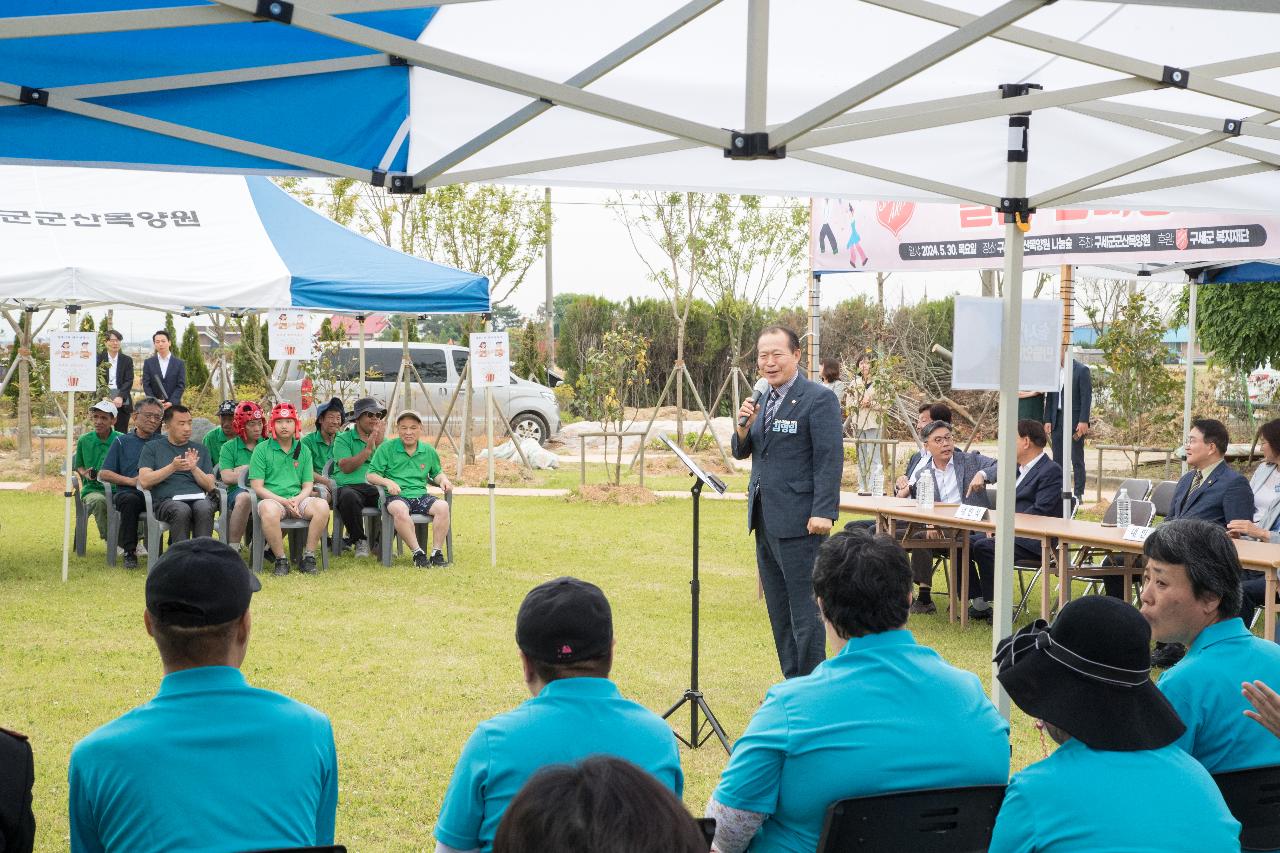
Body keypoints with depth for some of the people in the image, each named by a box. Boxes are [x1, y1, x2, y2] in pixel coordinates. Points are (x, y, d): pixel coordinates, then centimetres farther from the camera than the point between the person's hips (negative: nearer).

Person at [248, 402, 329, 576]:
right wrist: (283, 501, -14)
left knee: (322, 506, -28)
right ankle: (281, 560, -25)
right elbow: (257, 486, -2)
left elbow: (307, 486, 13)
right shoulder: (262, 449, 5)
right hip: (271, 498, -3)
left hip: (298, 498, 3)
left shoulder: (303, 450, 16)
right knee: (269, 510, -40)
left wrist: (297, 500, -11)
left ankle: (308, 557, -17)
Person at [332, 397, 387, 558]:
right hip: (350, 486, -3)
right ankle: (359, 540, -16)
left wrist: (379, 443, -6)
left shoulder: (381, 439, 22)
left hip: (376, 487, 3)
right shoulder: (343, 439, 10)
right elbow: (346, 467, -6)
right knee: (349, 497, -39)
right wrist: (368, 449, -11)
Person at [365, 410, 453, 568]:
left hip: (420, 495, 3)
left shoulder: (428, 451, 17)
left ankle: (436, 552, -23)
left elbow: (436, 473, 30)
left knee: (443, 506, -28)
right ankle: (417, 553, -31)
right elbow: (370, 475, 5)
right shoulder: (386, 448, 6)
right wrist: (387, 482, -15)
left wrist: (443, 480, 6)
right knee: (399, 510, -40)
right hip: (395, 496, -3)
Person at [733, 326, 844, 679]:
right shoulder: (763, 399, 14)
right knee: (778, 610, 13)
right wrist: (743, 427, -4)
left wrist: (823, 512, -21)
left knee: (803, 608, -5)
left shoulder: (819, 399, -10)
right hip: (764, 518, 8)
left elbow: (830, 460, -14)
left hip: (798, 522, -8)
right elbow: (741, 452, 18)